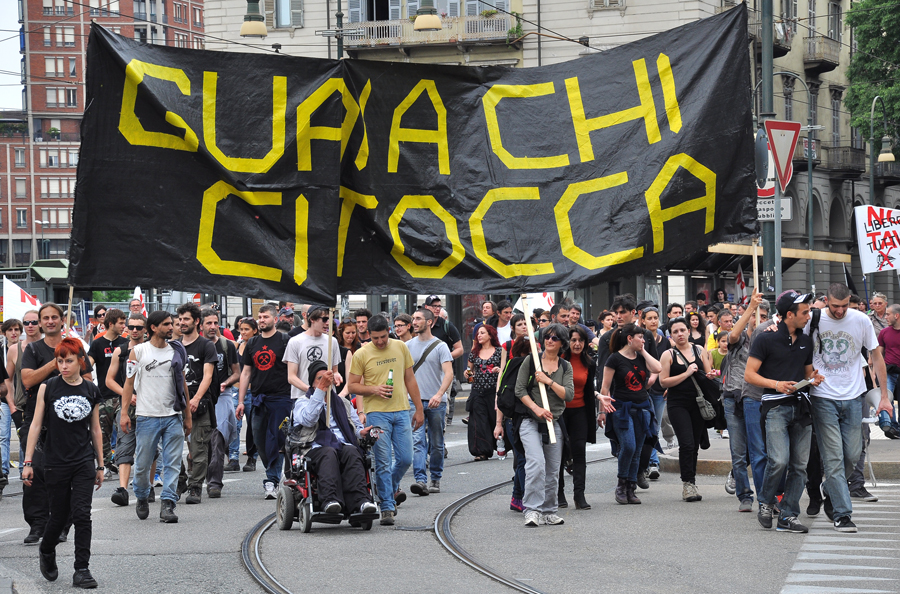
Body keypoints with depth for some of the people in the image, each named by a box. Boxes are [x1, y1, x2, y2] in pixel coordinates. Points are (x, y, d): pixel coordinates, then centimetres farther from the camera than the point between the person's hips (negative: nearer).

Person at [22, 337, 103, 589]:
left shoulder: (91, 391, 4)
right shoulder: (48, 388, -3)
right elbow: (36, 425, -1)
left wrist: (100, 465, 13)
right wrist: (27, 462, -4)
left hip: (84, 462, 1)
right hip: (55, 462, -1)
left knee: (82, 514, -8)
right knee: (59, 515, 7)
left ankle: (82, 569, -5)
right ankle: (47, 551, 37)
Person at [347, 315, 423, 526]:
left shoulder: (400, 347, 7)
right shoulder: (361, 354, -2)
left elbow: (410, 379, 13)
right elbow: (352, 385, 0)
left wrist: (419, 409, 12)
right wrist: (374, 389, -17)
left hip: (401, 411, 3)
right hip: (376, 413, -3)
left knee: (405, 459, 2)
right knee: (383, 462, -4)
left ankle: (392, 487, 32)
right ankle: (387, 507, 1)